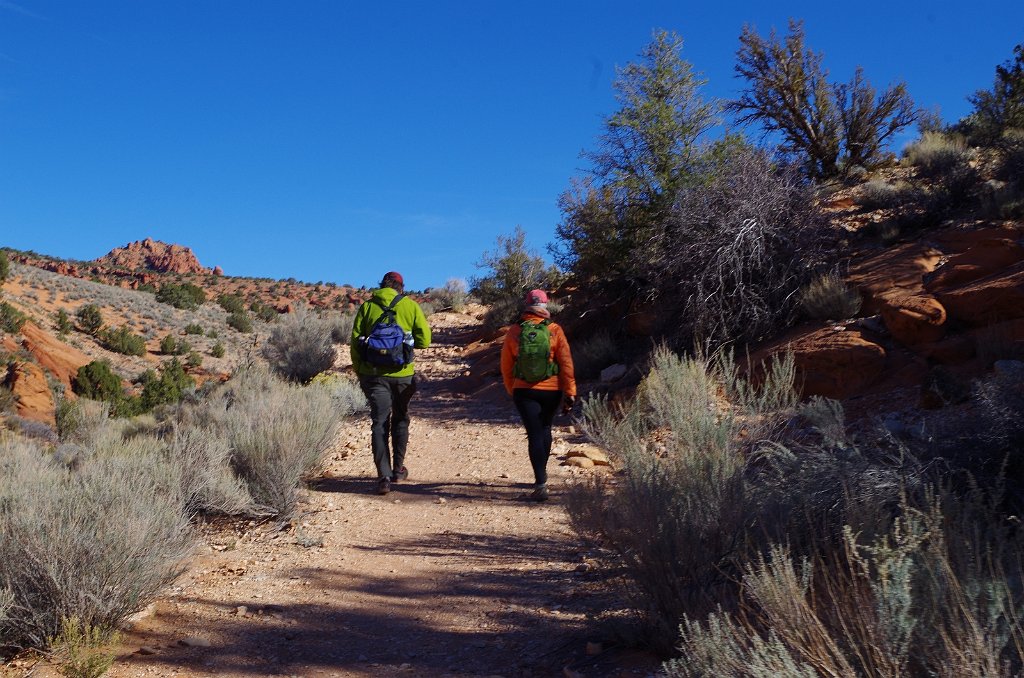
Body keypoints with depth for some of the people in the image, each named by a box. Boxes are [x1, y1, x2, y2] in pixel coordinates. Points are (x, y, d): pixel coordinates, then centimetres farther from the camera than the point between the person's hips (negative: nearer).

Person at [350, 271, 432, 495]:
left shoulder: (367, 307, 3)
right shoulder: (411, 306, 1)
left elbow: (355, 342, 2)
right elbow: (424, 339, -3)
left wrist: (359, 372, 10)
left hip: (374, 374, 0)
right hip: (402, 374, 0)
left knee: (379, 423, 2)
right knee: (400, 419, 19)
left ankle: (384, 476, -7)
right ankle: (398, 469, 27)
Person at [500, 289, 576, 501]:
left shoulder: (514, 332, -2)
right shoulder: (554, 331, -6)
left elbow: (506, 366, 5)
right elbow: (566, 363, -7)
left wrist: (512, 391, 18)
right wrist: (570, 394, -1)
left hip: (524, 391, -1)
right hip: (551, 391, 1)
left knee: (535, 435, 0)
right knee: (545, 428, 23)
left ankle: (541, 484, -11)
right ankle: (542, 473, 34)